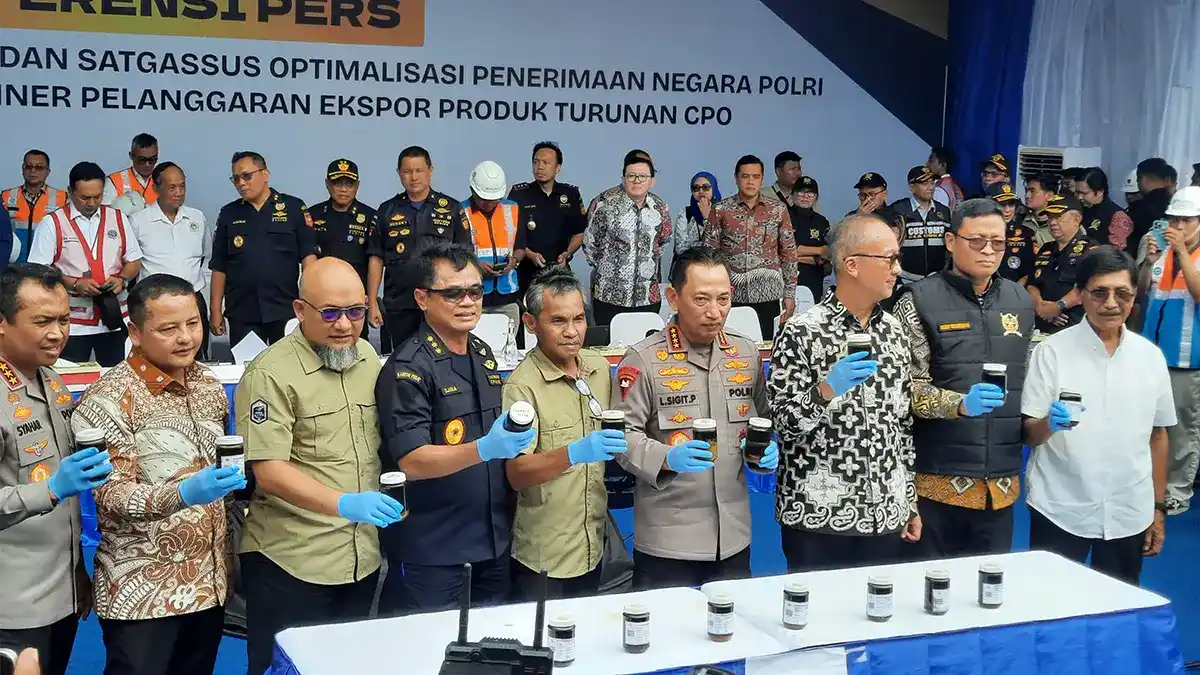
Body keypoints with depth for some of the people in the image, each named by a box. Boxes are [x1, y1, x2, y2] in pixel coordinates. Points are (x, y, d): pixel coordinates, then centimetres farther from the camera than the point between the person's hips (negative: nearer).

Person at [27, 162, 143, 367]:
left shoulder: (118, 219, 9)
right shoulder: (52, 224, -1)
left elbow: (134, 261, 13)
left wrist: (122, 279, -8)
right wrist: (74, 284, -17)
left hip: (114, 318, 3)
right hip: (72, 322, -3)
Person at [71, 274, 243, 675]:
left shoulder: (210, 386, 7)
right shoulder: (110, 398, -12)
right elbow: (111, 495, -18)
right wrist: (181, 494, -32)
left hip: (210, 581, 6)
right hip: (142, 592, -6)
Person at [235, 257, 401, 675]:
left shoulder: (368, 357, 7)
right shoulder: (271, 374, -15)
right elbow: (268, 470, -20)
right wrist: (344, 504, -31)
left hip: (362, 558, 6)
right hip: (291, 563, -6)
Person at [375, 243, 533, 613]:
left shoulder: (484, 354, 10)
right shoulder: (408, 368, -15)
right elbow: (412, 462, -22)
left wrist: (510, 440, 6)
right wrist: (484, 449, -34)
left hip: (495, 538, 7)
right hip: (431, 549, -7)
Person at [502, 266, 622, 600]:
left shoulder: (600, 368, 3)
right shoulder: (523, 385, -17)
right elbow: (516, 474, -23)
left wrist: (612, 446, -1)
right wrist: (574, 453, -36)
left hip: (592, 547, 6)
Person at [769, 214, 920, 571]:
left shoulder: (893, 329, 9)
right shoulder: (802, 332, -10)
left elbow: (904, 421, 15)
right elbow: (783, 423, -11)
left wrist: (911, 502, 15)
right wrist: (826, 390, -27)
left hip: (888, 516, 6)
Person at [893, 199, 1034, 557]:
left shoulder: (1020, 301, 12)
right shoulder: (919, 301, -5)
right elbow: (908, 387, -10)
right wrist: (959, 404, -25)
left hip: (1002, 483, 5)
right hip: (937, 481, -5)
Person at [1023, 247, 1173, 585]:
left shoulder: (1150, 356, 4)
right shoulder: (1052, 351, -6)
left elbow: (1158, 434, 12)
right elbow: (1028, 434, -5)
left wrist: (1159, 507, 12)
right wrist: (1048, 425, -26)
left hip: (1130, 514, 3)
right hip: (1059, 511, -3)